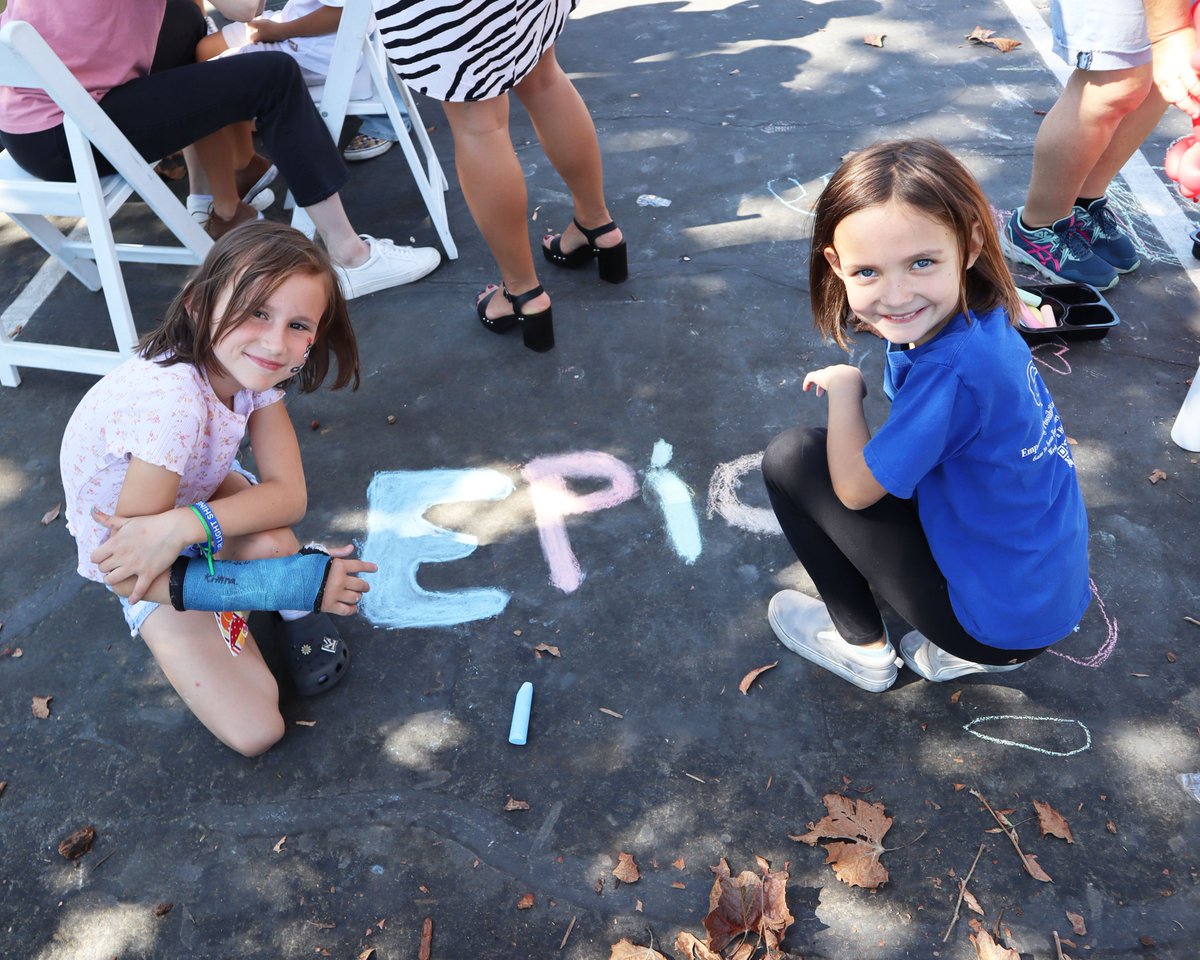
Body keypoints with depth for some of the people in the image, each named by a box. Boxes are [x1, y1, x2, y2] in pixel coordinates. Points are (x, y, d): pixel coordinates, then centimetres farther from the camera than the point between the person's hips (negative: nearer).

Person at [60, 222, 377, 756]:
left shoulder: (251, 366, -20)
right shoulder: (171, 401, -40)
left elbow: (289, 494, -25)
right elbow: (125, 576, -35)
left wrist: (186, 523, -43)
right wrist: (301, 582, -38)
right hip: (139, 559, -4)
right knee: (255, 732, -13)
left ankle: (298, 619, 0)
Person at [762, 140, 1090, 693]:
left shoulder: (953, 368, -30)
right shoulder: (983, 322, -5)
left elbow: (852, 488, -17)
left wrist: (843, 385, -6)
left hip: (1000, 619, -8)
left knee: (789, 457, -8)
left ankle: (862, 647, 11)